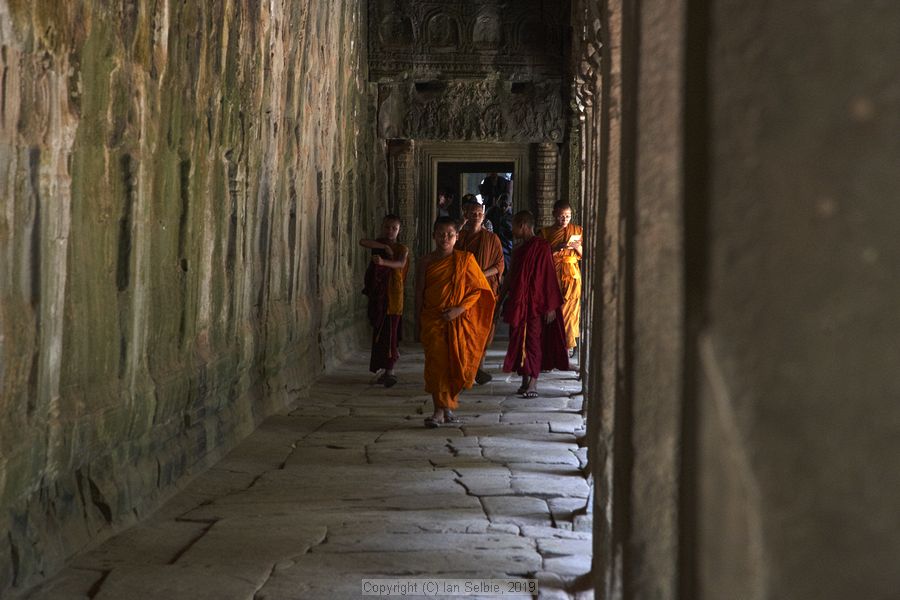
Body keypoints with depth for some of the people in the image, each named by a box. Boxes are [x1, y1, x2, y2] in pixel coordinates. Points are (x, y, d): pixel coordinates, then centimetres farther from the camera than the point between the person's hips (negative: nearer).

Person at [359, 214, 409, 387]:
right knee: (379, 330, 8)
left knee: (389, 331, -11)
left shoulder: (401, 249, 0)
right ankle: (387, 370, 19)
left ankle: (389, 371, -15)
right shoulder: (378, 243, 9)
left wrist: (384, 262, -41)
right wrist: (384, 247, -19)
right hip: (377, 293, 4)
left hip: (392, 294, -4)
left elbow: (401, 264, -22)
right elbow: (363, 242, -12)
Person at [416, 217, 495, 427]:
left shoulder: (464, 260, 0)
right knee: (436, 363, -7)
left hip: (458, 321, 0)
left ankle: (449, 407, 16)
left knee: (455, 364, 2)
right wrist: (418, 321, 6)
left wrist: (459, 309, -12)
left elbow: (478, 289, -1)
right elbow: (419, 293, 8)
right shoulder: (425, 262, 4)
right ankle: (439, 411, -7)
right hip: (433, 321, 0)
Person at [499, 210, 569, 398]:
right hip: (518, 303, 8)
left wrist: (550, 306, -16)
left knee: (532, 340, -7)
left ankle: (533, 384, -6)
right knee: (519, 340, 7)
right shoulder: (519, 250, 14)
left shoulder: (541, 247, -11)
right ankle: (525, 381, 13)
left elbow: (549, 276, -14)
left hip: (534, 303, -8)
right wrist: (501, 298, 22)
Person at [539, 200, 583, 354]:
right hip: (553, 274, 0)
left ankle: (569, 344, -1)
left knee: (570, 309, -6)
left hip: (572, 274, 1)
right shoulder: (545, 232, 7)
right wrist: (557, 248, -14)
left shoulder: (577, 230, 10)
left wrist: (577, 247, -9)